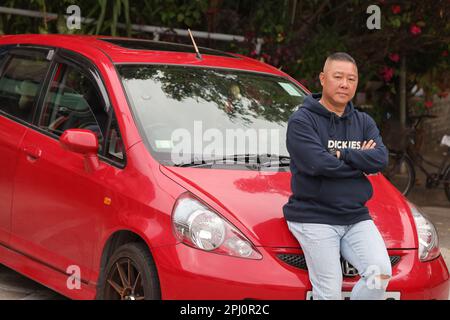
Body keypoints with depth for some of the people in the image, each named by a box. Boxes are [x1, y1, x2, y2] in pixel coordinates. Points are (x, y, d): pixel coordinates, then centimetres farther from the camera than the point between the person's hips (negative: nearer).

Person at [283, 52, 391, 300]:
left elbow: (381, 159, -3)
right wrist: (361, 162, -4)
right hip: (314, 218, -5)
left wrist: (341, 154, -12)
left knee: (381, 273, -15)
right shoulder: (301, 120, -4)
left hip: (356, 218, 5)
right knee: (330, 293, -9)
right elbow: (318, 164, -18)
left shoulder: (364, 122, 14)